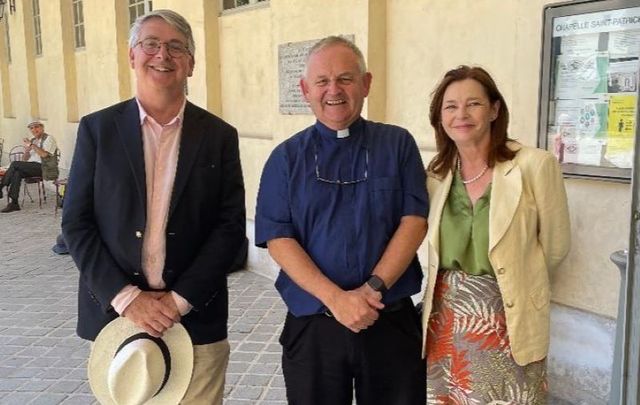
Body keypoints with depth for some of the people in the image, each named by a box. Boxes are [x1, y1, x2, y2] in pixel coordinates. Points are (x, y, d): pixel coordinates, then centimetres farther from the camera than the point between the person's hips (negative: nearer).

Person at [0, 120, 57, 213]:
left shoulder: (48, 138, 0)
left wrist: (32, 145, -16)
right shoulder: (32, 140, 22)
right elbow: (24, 159, 18)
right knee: (17, 173, -27)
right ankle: (13, 203, -30)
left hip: (42, 168, -6)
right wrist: (27, 150, -2)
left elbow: (44, 154, -19)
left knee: (15, 164, -23)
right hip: (30, 167, 7)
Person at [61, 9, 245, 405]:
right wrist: (125, 297, -10)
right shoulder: (97, 128, 2)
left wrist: (181, 299, -10)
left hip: (196, 317, 0)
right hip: (113, 313, 1)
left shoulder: (219, 135, 2)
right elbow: (76, 223, 0)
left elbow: (231, 225, -2)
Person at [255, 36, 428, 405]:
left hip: (393, 322, 0)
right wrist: (335, 298, -17)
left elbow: (415, 221, -4)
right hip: (312, 327, 0)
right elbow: (278, 239, -6)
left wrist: (374, 288, -16)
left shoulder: (398, 144, 3)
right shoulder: (286, 158, 2)